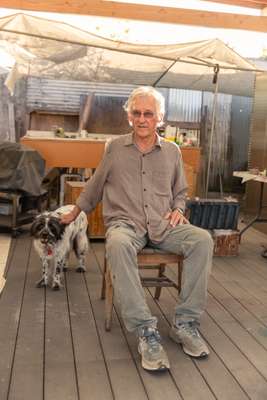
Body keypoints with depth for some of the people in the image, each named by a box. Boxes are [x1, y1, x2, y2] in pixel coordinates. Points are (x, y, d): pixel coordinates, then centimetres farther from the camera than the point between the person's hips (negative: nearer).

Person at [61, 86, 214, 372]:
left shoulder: (172, 151, 14)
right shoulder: (115, 148, 10)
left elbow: (180, 192, 23)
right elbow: (94, 186, 21)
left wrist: (178, 209, 2)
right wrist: (74, 213, 25)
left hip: (163, 225, 2)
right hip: (125, 222, -2)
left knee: (202, 239, -28)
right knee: (117, 244, -39)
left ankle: (185, 323, -18)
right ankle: (146, 331, -34)